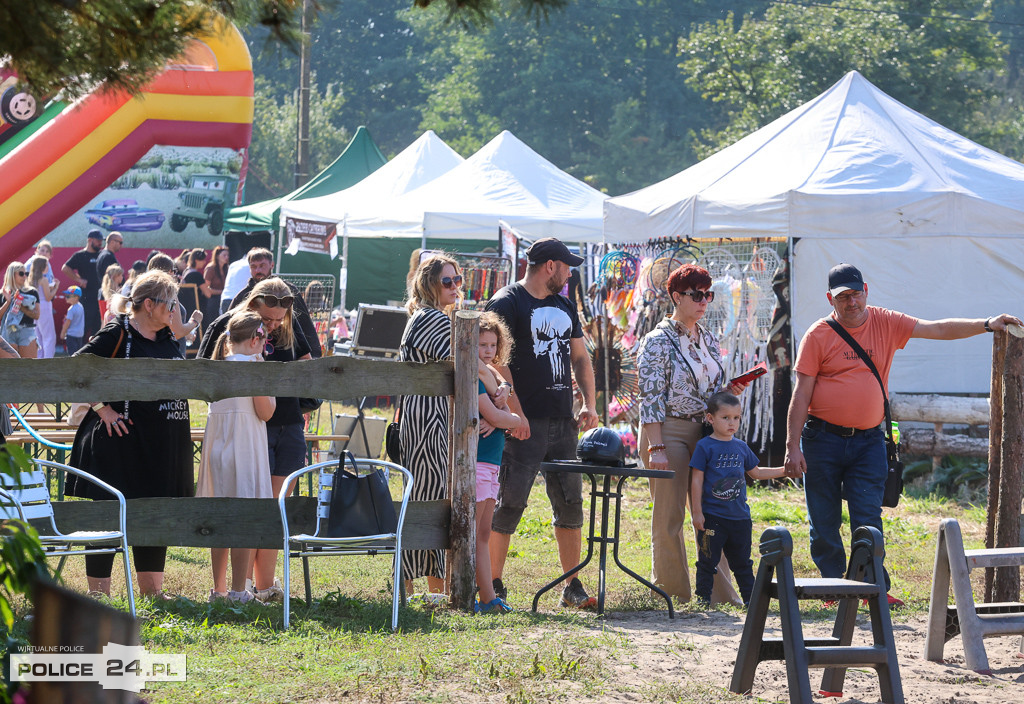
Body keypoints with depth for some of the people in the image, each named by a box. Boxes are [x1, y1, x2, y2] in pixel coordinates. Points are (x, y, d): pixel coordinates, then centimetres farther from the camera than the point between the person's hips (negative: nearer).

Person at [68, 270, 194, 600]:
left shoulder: (169, 339, 13)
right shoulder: (117, 334, -10)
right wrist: (101, 407, -16)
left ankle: (152, 591, 20)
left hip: (163, 443, 8)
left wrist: (181, 428, 14)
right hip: (120, 440, -8)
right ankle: (99, 595, 2)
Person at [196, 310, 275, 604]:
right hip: (244, 447, -7)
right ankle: (238, 591, -6)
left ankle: (218, 588, 19)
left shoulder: (217, 366, 9)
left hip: (216, 446, 7)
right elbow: (265, 412, -9)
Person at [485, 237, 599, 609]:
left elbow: (580, 358, 23)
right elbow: (497, 360, -13)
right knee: (510, 503, -7)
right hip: (525, 424, -7)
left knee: (570, 503, 7)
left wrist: (589, 404, 9)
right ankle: (493, 585, -2)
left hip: (563, 423, 7)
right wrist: (515, 411, -19)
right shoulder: (507, 303, -5)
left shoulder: (564, 306, 18)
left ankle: (573, 587, 14)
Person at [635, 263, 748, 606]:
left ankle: (719, 591, 6)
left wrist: (729, 391, -2)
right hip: (668, 431, -6)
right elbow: (650, 398, -12)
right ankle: (672, 593, 6)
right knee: (669, 518, -1)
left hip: (704, 431, 6)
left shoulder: (708, 340, 13)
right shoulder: (658, 341, -7)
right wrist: (656, 447, -19)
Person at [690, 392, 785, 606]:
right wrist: (697, 512, -11)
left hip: (740, 516, 5)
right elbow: (697, 480, -7)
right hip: (712, 515, -5)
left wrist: (783, 471, 18)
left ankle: (750, 598, 20)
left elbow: (755, 472, 25)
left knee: (742, 562, 13)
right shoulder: (705, 447, -6)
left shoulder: (741, 447, 11)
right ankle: (703, 598, 7)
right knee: (708, 560, -1)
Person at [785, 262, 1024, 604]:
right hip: (823, 439, -2)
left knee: (868, 520, -5)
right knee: (824, 524, 2)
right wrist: (792, 447, -8)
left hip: (868, 441, 2)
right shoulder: (818, 336, -3)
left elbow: (937, 329, 0)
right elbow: (801, 395, -3)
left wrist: (986, 325, -12)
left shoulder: (886, 323, 5)